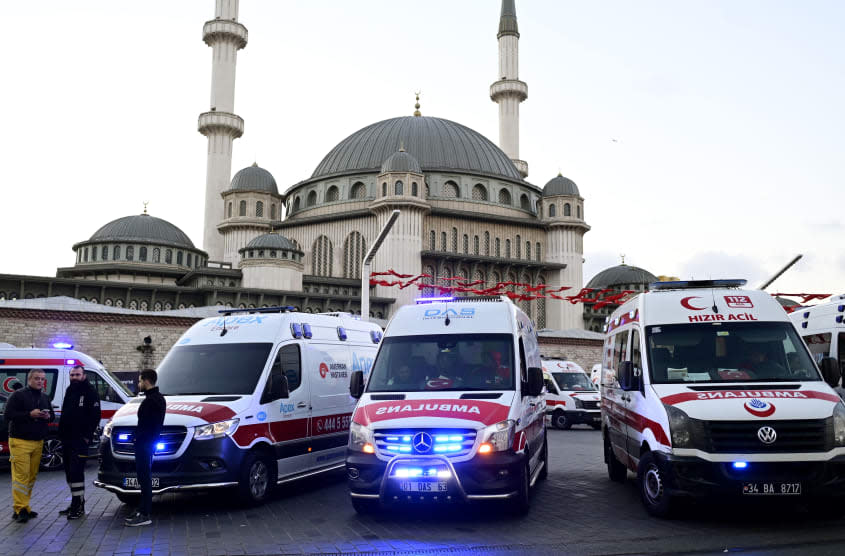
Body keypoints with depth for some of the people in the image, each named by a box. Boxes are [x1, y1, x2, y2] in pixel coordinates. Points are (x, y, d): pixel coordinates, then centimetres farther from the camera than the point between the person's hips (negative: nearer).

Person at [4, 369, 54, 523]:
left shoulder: (45, 398, 16)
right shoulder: (18, 395, -4)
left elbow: (52, 416, 23)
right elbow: (8, 415, -11)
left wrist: (48, 416, -1)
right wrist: (30, 414, -20)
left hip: (38, 442, 6)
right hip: (20, 442, -6)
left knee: (32, 476, 8)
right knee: (21, 475, -11)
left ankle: (25, 507, 16)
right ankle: (20, 509, -7)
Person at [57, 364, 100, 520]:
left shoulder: (90, 392, -7)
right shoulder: (69, 391, 16)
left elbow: (95, 416, -11)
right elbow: (64, 414, 22)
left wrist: (87, 436, -16)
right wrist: (62, 433, 12)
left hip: (80, 440, -8)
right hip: (66, 439, 8)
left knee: (76, 472, -12)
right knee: (69, 472, 12)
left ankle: (79, 506, -7)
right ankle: (76, 502, 22)